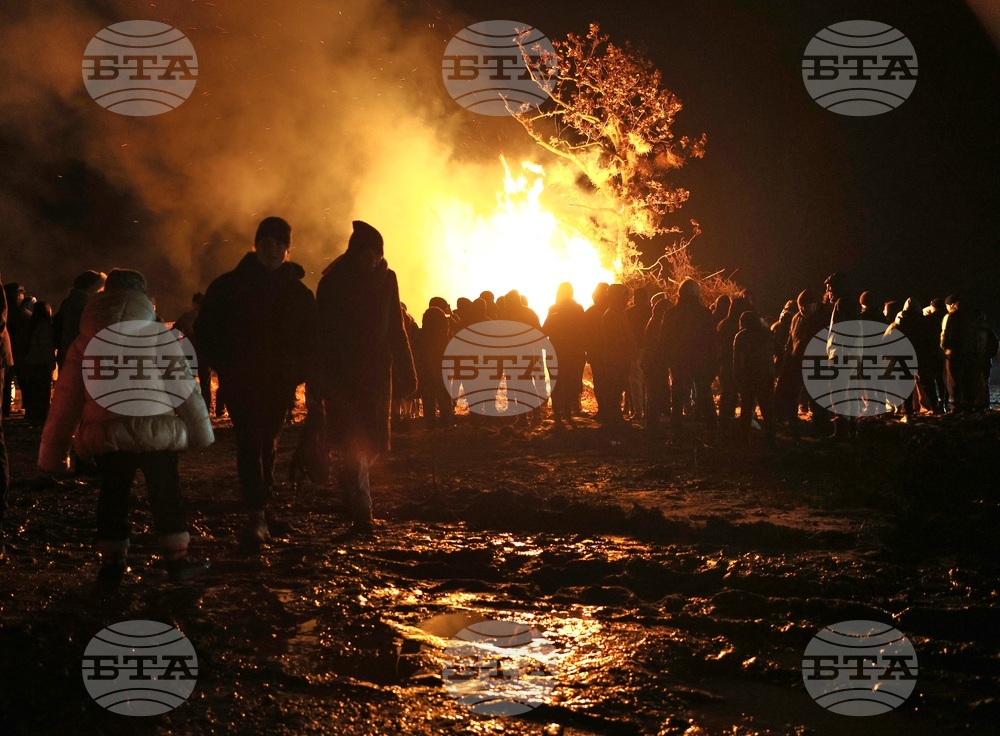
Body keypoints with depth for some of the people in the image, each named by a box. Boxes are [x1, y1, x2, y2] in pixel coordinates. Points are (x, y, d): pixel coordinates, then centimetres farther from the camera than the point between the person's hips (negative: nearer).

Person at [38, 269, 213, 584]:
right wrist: (200, 429, 8)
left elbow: (66, 400, 6)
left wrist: (53, 451, 11)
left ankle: (112, 563, 16)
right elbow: (184, 386, 0)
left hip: (106, 437, 2)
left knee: (112, 494, 16)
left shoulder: (83, 346, 5)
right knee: (165, 492, 11)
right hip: (155, 432, -2)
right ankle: (177, 559, 11)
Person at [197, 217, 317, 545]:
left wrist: (296, 372, 0)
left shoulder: (299, 293, 9)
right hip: (241, 381, -3)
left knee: (267, 444, 12)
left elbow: (309, 341, 14)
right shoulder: (228, 286, 1)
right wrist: (226, 366, -4)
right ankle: (257, 515, -22)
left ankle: (263, 508, 23)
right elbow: (205, 330, 5)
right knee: (250, 441, -15)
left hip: (279, 383, 4)